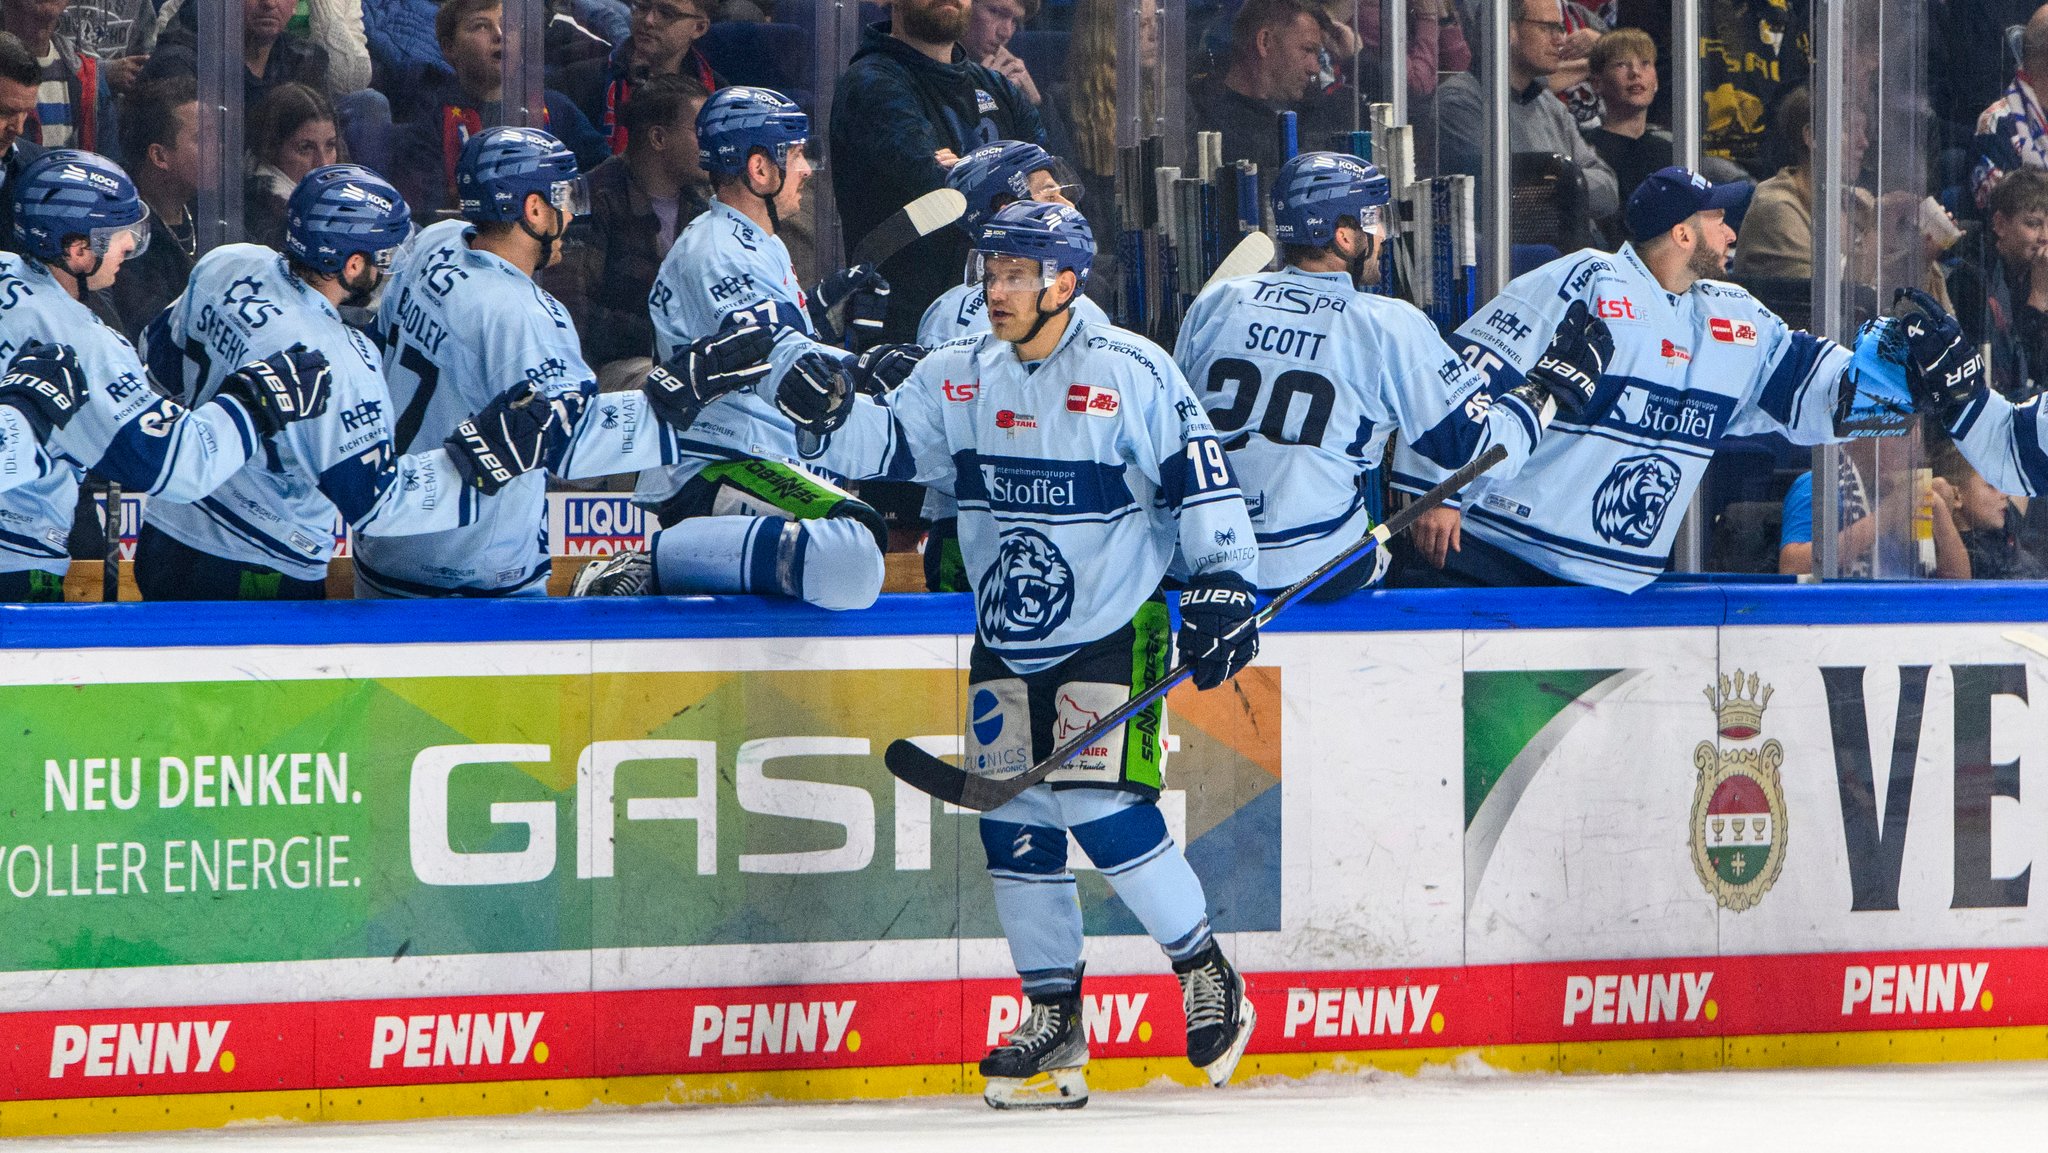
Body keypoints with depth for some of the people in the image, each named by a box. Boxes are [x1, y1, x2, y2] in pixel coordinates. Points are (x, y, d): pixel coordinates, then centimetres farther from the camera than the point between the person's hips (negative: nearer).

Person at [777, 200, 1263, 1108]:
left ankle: (1207, 974, 2)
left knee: (1101, 810, -16)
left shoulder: (1132, 373, -11)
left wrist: (1221, 588, -12)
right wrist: (833, 409, -18)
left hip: (1112, 630, -6)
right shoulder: (957, 377, 3)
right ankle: (1053, 1021, 14)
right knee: (1014, 825, 3)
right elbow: (890, 447, 2)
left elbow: (1200, 477, -9)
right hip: (1007, 640, 6)